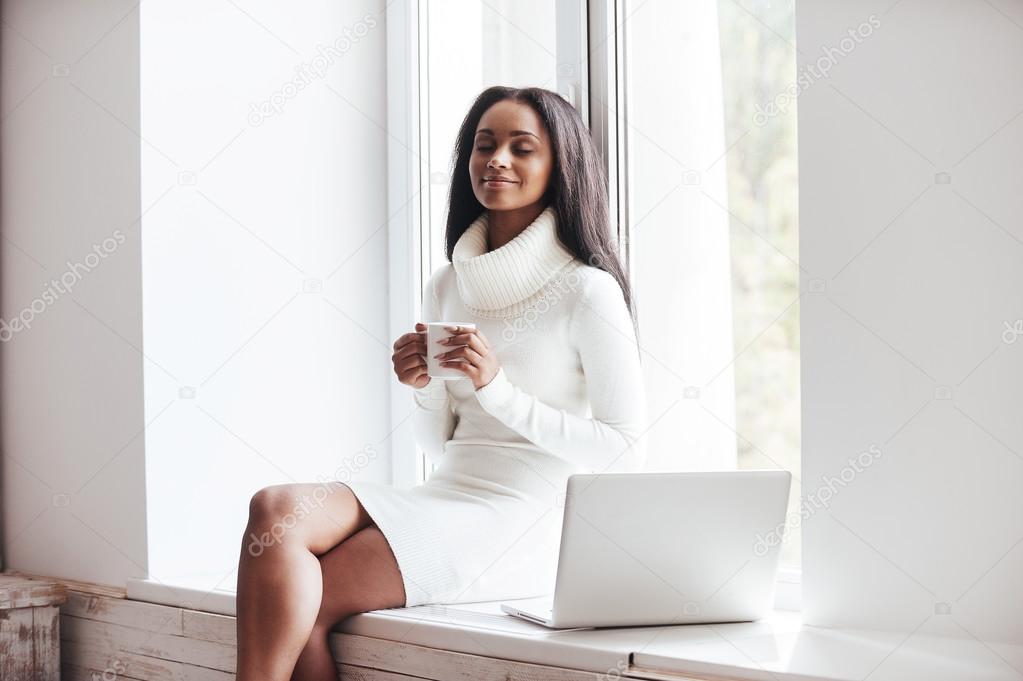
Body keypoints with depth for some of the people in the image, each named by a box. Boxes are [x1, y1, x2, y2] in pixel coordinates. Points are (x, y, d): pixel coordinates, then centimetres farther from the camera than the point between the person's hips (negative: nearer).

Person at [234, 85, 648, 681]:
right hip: (445, 499, 6)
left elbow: (627, 450, -8)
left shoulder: (588, 291, -4)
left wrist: (497, 387, -13)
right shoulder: (448, 286, 16)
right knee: (276, 508, -22)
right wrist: (425, 388, -1)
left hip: (525, 520, -6)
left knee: (301, 604, -22)